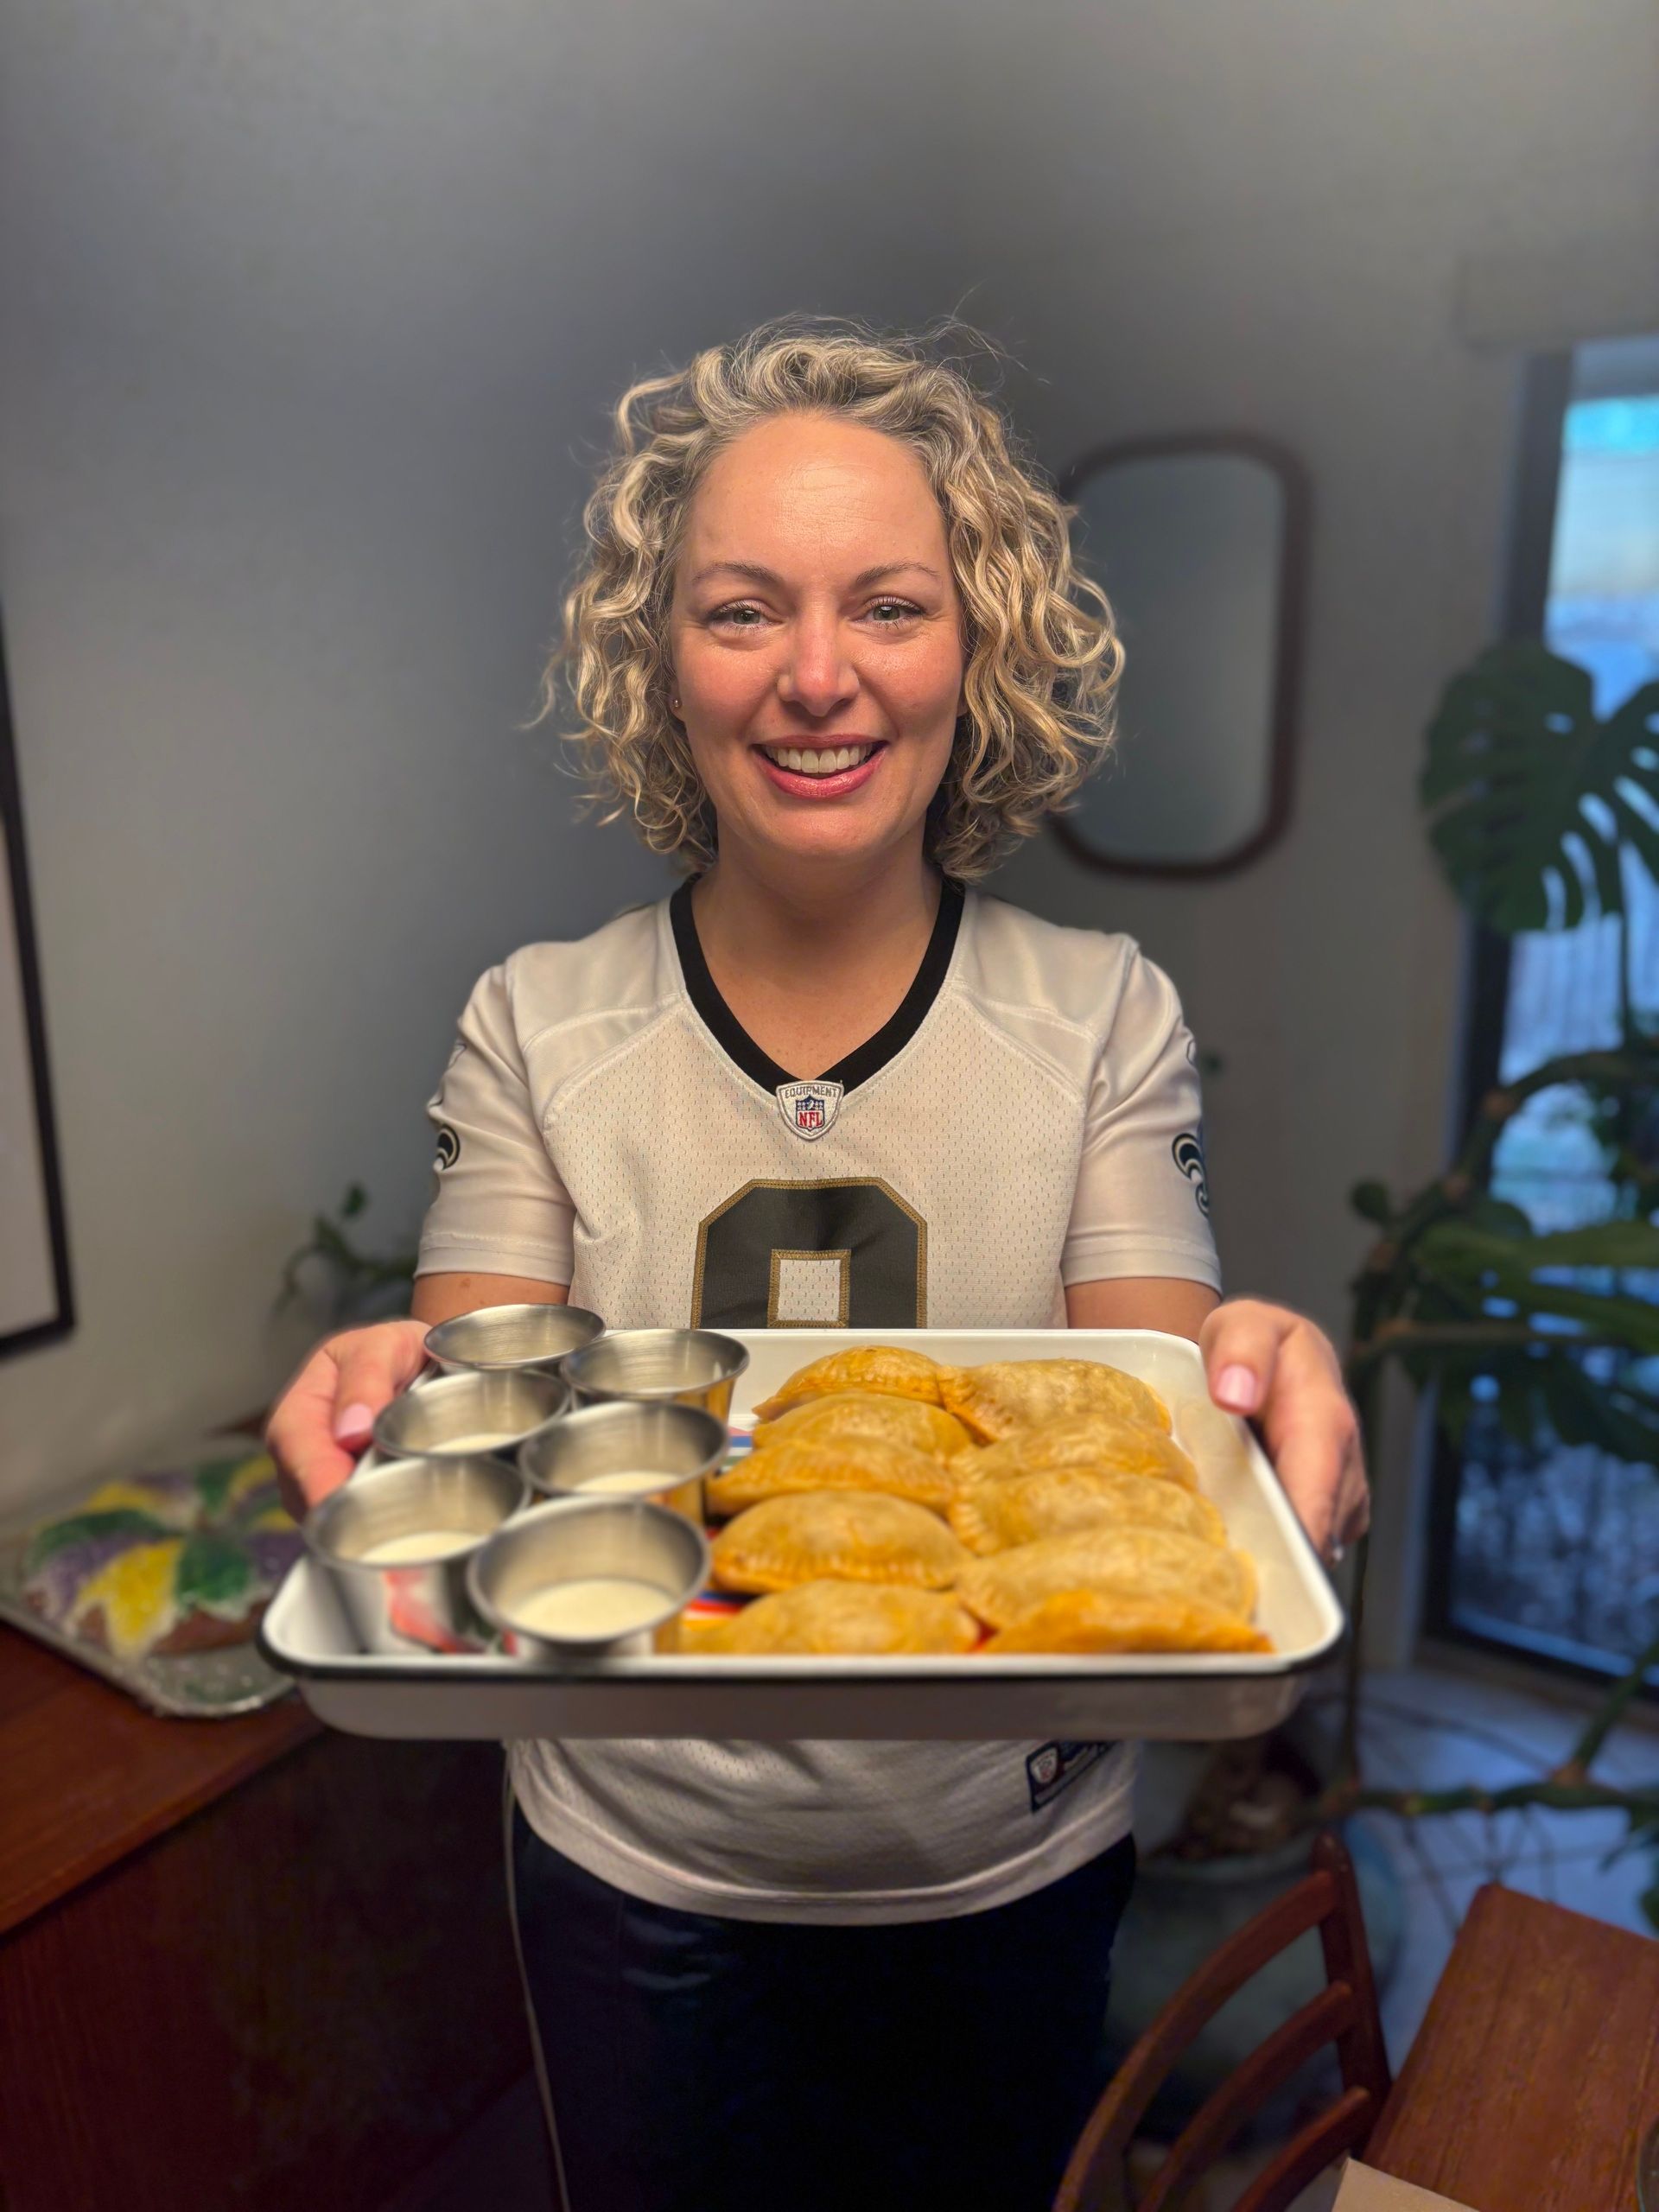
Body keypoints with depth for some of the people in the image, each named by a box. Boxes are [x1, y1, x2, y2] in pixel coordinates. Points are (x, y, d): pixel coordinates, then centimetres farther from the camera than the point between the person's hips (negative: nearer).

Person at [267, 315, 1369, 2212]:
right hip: (638, 1864, 0)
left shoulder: (1105, 1019, -11)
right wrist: (393, 1402, -36)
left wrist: (1244, 1372, -36)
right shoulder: (533, 1028, -12)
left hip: (1012, 1865, 1)